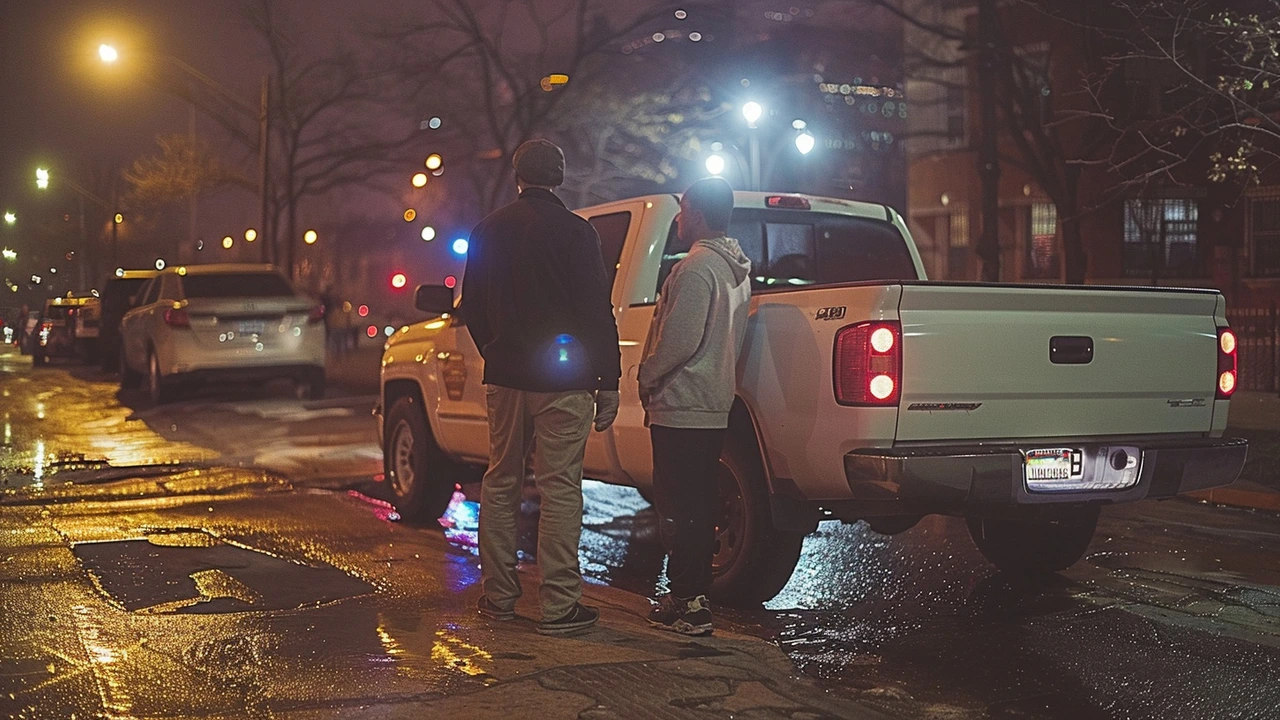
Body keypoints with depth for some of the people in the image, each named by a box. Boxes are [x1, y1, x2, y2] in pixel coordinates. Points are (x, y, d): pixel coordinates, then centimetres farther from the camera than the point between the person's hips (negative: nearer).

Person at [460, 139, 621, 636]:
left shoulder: (488, 231, 8)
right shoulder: (575, 232, -8)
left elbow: (472, 307, 15)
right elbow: (598, 313, -11)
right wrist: (609, 381, -6)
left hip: (504, 377, 5)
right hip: (563, 381, -5)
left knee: (500, 483, 14)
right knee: (559, 488, -2)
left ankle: (499, 595, 20)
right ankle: (559, 607, 0)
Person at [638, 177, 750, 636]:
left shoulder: (696, 267, -16)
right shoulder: (738, 270, 14)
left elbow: (679, 340, -22)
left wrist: (646, 377, -6)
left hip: (681, 407, -10)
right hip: (714, 407, 10)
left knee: (679, 508, -5)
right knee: (699, 505, 15)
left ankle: (688, 604, -2)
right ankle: (693, 593, 24)